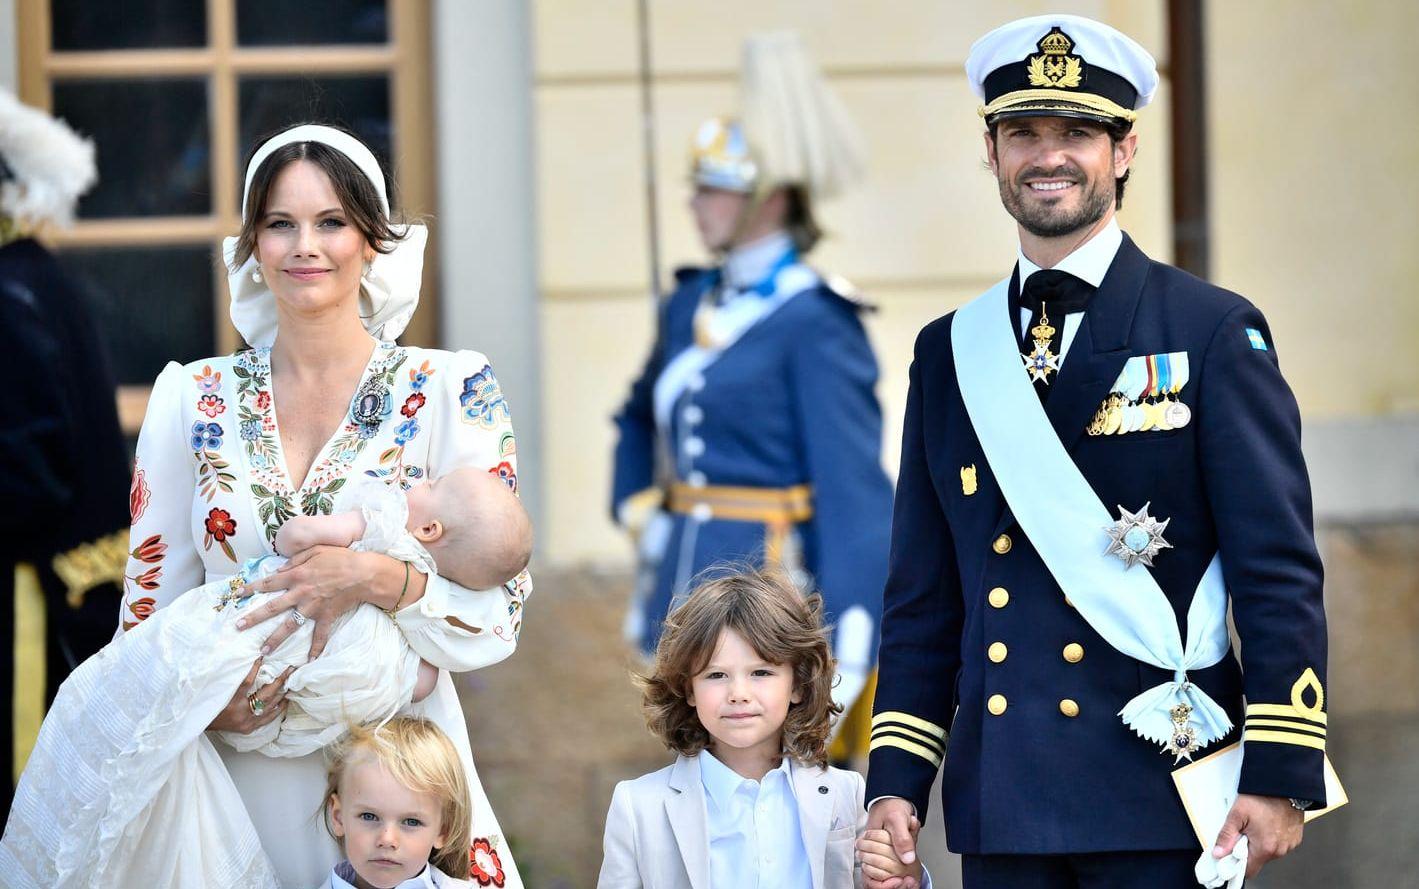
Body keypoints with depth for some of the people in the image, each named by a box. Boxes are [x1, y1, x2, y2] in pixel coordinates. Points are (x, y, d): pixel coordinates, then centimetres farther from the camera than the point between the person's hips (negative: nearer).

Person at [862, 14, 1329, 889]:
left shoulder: (1215, 333, 0)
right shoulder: (948, 354, 13)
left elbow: (1280, 576, -4)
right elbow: (922, 597, 15)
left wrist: (1280, 778, -11)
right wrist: (896, 784, 7)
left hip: (1158, 800, -4)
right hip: (1001, 808, 4)